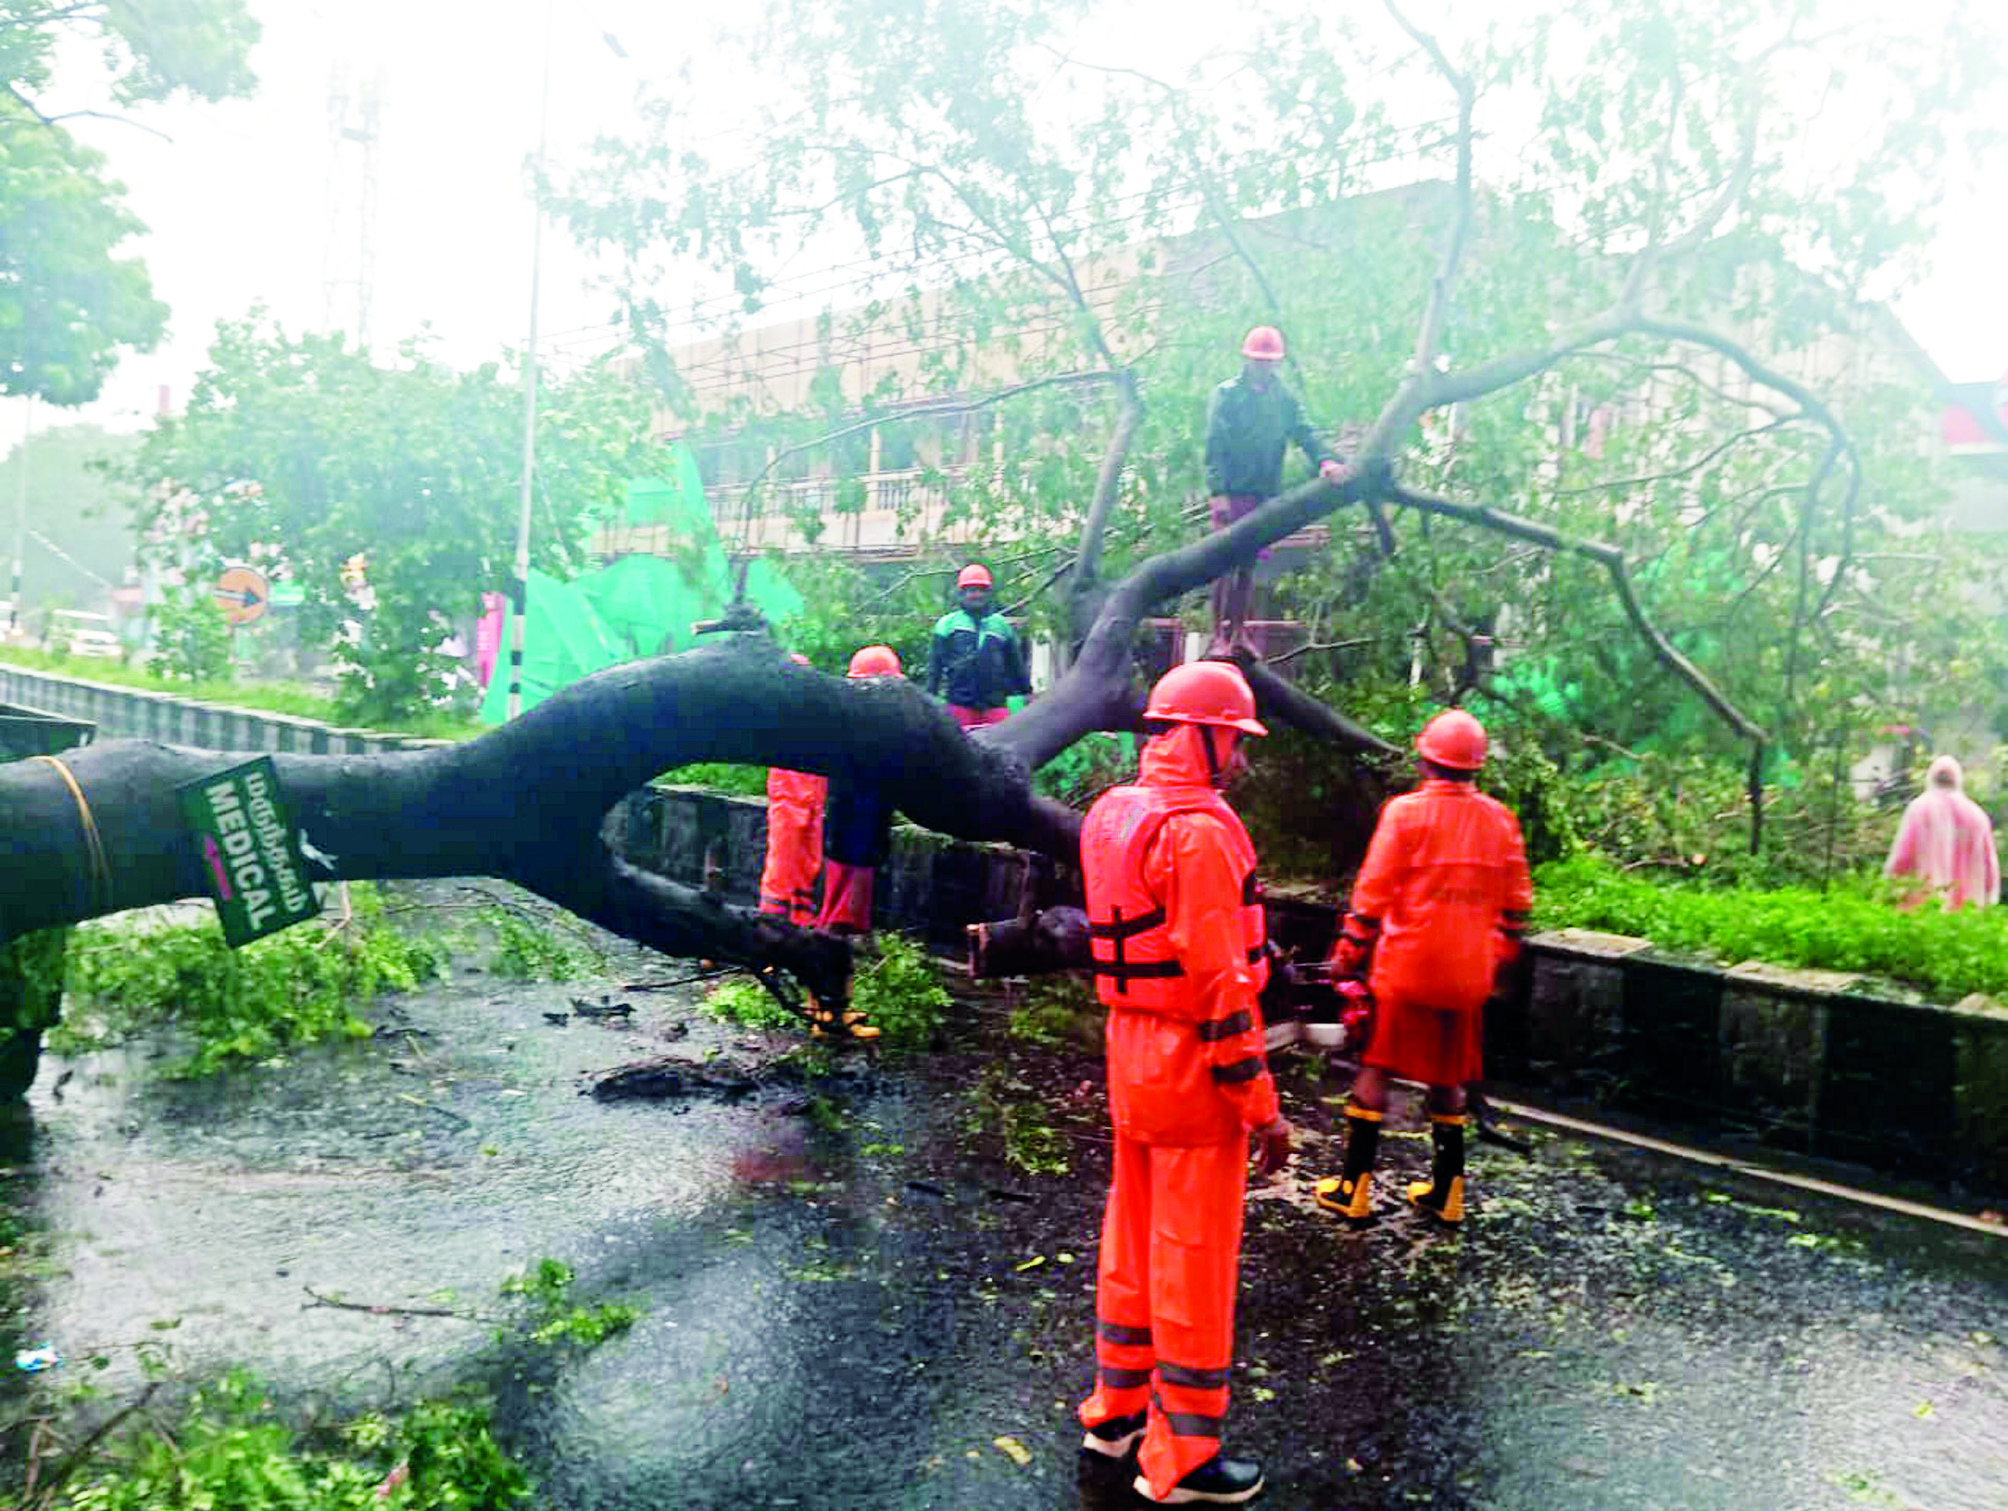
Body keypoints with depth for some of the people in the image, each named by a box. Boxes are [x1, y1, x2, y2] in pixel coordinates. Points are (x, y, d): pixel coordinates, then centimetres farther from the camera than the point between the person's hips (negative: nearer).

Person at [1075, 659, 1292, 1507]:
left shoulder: (1111, 814, 7)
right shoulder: (1200, 829, -20)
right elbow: (1218, 981, -22)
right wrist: (1260, 1103, -16)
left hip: (1129, 1050, 9)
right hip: (1194, 1065, -9)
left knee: (1133, 1236, 20)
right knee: (1195, 1260, 5)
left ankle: (1117, 1411, 36)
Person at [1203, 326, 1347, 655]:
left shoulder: (1284, 398, 11)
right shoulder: (1226, 395, -1)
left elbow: (1304, 432, -1)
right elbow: (1214, 445, -9)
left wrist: (1324, 460, -21)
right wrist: (1217, 492, -20)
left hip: (1265, 495, 4)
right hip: (1231, 494, -4)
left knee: (1249, 566, 11)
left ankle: (1238, 633, 21)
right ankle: (1219, 637, -4)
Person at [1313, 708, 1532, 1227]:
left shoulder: (1405, 812, -10)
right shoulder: (1500, 820, 3)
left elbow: (1372, 894, -10)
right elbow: (1515, 905, 10)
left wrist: (1349, 953, -2)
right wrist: (1499, 960, 22)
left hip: (1404, 965, -4)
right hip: (1466, 973, 4)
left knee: (1374, 1069, 5)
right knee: (1447, 1077, 15)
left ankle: (1354, 1187, 9)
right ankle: (1446, 1190, 22)